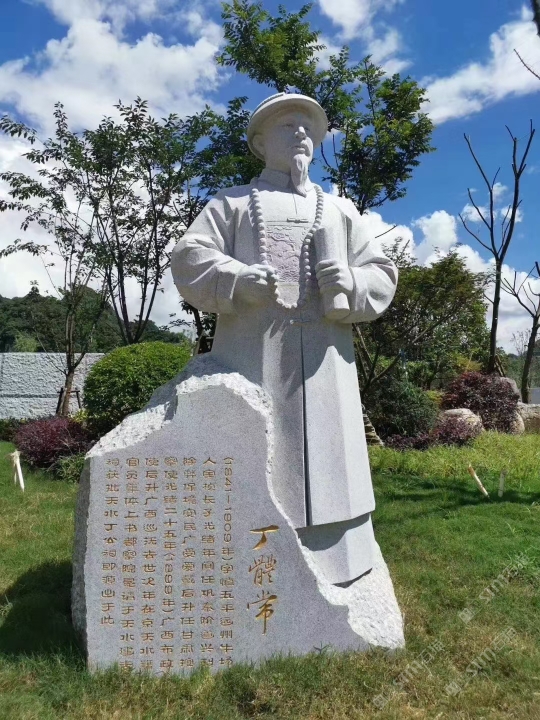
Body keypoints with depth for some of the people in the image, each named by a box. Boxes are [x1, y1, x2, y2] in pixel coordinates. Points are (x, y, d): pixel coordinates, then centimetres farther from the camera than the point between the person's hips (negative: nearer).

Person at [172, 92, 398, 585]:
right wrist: (239, 280, -16)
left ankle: (332, 568, 12)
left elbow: (382, 273, 17)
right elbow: (189, 257, 5)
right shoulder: (232, 203, 18)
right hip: (253, 353, -2)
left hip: (322, 360, 3)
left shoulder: (340, 211, 26)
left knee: (324, 457, 1)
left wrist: (351, 282, -7)